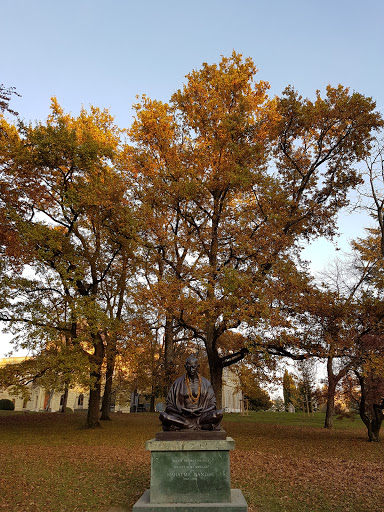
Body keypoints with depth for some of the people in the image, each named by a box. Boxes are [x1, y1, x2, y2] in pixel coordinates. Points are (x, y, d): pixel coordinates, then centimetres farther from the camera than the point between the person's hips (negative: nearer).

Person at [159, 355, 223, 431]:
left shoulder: (205, 383, 8)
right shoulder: (178, 383, 6)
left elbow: (212, 403, 10)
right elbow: (169, 403, 8)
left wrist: (202, 411, -9)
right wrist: (181, 412, -9)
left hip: (200, 416, 1)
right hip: (183, 417, 0)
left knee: (219, 413, -28)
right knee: (163, 416, -28)